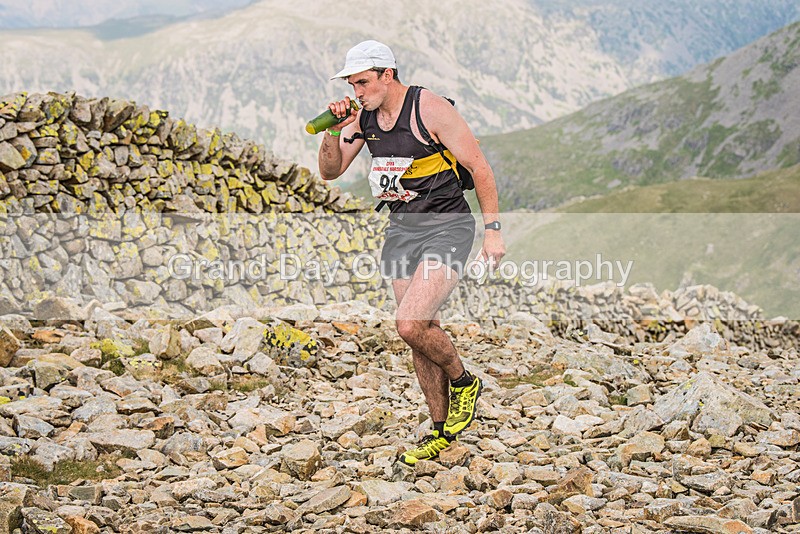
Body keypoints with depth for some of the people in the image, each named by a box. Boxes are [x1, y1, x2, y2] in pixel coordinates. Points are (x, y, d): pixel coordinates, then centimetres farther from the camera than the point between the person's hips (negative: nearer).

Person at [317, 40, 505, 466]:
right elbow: (330, 172, 6)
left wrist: (493, 230, -13)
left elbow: (479, 167, -12)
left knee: (410, 325, -21)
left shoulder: (430, 110, -16)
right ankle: (441, 429, 22)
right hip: (401, 230, 7)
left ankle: (463, 383, 7)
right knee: (422, 333, 9)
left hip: (446, 227, -7)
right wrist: (333, 131, -12)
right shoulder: (363, 117, 3)